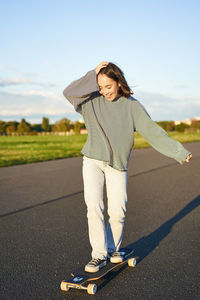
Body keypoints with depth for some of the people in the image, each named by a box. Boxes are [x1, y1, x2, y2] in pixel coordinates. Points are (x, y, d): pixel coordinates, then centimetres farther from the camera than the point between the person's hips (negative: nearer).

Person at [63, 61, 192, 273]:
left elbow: (152, 131, -5)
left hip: (117, 164, 0)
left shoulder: (132, 106, -2)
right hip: (92, 161, 0)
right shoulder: (92, 101, 2)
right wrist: (93, 75, -13)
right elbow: (68, 92, -10)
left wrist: (179, 151, -11)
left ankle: (113, 248, 23)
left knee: (117, 212, 0)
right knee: (94, 208, -8)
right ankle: (99, 255, 1)